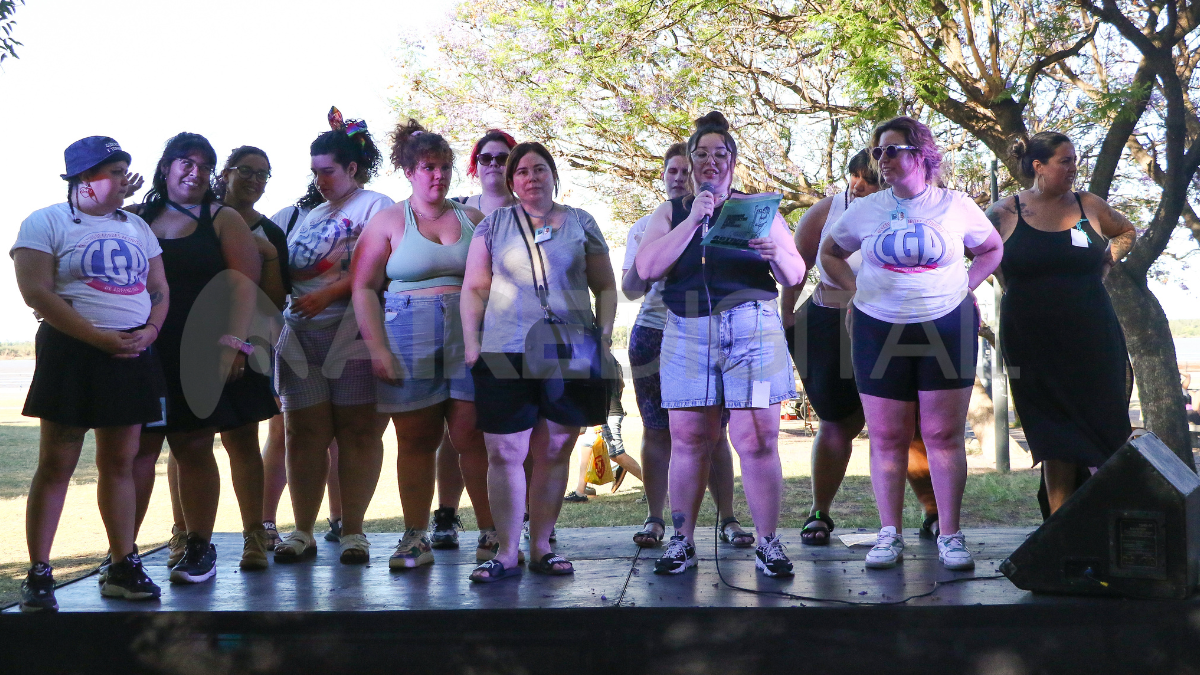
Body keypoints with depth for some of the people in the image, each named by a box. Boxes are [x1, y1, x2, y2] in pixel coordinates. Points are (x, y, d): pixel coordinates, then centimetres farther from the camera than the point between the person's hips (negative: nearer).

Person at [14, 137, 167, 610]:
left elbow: (159, 290, 15)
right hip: (71, 353, -5)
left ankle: (123, 567, 15)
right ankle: (38, 575, 3)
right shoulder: (45, 223, -1)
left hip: (132, 356, 5)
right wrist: (100, 337, -17)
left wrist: (148, 331, -6)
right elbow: (36, 291, -12)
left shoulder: (136, 226, 16)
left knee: (120, 463, 8)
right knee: (56, 465, -3)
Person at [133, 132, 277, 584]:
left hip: (202, 352, -3)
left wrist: (233, 341, -15)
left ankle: (198, 546, 6)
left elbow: (244, 282, -4)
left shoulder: (222, 220, 5)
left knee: (192, 447, -3)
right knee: (139, 448, -1)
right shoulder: (136, 220, 14)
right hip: (147, 353, 3)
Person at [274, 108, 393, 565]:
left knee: (358, 432, -2)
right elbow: (284, 271, 26)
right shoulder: (311, 216, 25)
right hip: (301, 335, 6)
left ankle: (353, 531, 3)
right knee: (304, 434, 2)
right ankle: (303, 532, 7)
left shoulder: (375, 206, 3)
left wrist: (328, 293, -19)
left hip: (352, 335, -6)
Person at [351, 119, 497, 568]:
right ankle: (416, 539, 11)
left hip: (468, 341, 1)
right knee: (415, 441, 4)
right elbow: (362, 287, 1)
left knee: (472, 435, -4)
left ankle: (491, 533, 3)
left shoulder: (472, 219, 13)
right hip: (409, 345, -1)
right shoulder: (389, 221, 7)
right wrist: (377, 348, -8)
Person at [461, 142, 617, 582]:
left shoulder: (581, 224, 12)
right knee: (504, 453, -4)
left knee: (555, 452, 5)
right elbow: (474, 288, 10)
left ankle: (541, 547, 15)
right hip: (505, 355, 0)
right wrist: (471, 342, 1)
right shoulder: (495, 224, 11)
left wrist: (605, 331, 1)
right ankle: (506, 553, 3)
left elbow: (605, 287, 14)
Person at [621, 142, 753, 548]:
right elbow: (630, 290, 6)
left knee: (714, 433, -2)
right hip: (655, 334, 1)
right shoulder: (645, 227, 12)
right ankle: (654, 519, 11)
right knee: (657, 432, 2)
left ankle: (727, 519, 6)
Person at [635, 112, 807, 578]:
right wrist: (692, 220, -11)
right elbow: (647, 268, -4)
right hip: (687, 332, 1)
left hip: (751, 328, -1)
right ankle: (682, 542, 11)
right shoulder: (671, 213, 13)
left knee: (757, 439, -5)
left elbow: (795, 276, 9)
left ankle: (767, 543, 3)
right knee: (688, 439, 1)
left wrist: (777, 254, -14)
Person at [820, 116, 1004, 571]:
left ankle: (949, 536, 5)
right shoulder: (865, 210, 6)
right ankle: (889, 535, 9)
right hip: (879, 331, 1)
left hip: (947, 329, -1)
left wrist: (964, 287, 6)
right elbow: (829, 252, 20)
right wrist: (855, 289, 7)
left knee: (944, 434, -2)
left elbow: (992, 249, 19)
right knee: (887, 438, 2)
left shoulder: (956, 206, 3)